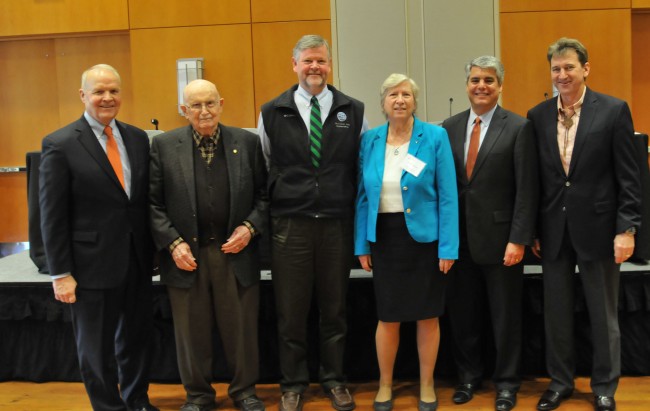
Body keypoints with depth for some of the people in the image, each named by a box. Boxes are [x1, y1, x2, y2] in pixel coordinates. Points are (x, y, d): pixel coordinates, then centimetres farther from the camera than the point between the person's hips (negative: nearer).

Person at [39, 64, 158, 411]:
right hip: (92, 265, -4)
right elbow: (52, 216, -8)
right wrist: (60, 274, -9)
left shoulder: (138, 138, 6)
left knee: (136, 337, 17)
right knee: (96, 347, 10)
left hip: (137, 262, 5)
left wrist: (153, 250, 9)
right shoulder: (60, 144, -8)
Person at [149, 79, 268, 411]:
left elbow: (263, 193, 8)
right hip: (186, 254, 0)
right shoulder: (164, 145, 1)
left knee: (241, 327, 10)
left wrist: (250, 227, -7)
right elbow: (153, 202, 0)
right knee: (192, 331, 11)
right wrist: (172, 243, -9)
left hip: (236, 252, 1)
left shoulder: (247, 142, 3)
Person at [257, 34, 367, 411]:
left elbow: (364, 166, 8)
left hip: (338, 224, 1)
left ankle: (334, 379, 28)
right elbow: (264, 169, 8)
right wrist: (265, 217, 7)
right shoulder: (272, 113, 3)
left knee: (335, 308, 12)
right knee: (291, 311, 7)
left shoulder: (353, 111, 4)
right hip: (290, 225, 0)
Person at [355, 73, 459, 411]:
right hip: (384, 237, 2)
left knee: (427, 316, 9)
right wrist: (361, 244, 2)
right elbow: (363, 195, 5)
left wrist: (448, 247, -12)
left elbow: (447, 195, -8)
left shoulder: (436, 136, -5)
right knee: (388, 317, 9)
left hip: (424, 237, -2)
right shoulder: (369, 140, 2)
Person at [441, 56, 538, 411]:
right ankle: (468, 375, 31)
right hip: (459, 237, 4)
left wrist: (519, 239, -13)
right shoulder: (449, 127, 7)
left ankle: (506, 382, 27)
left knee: (505, 315, 10)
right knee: (462, 313, 12)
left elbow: (527, 190, -8)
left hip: (499, 237, -3)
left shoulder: (519, 128, -5)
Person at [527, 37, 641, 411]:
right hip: (554, 229, 3)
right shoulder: (538, 116, 4)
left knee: (604, 314, 10)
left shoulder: (614, 110, -4)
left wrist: (627, 229, -10)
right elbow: (534, 178, 7)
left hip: (597, 226, -3)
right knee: (556, 312, 12)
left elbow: (629, 177, -5)